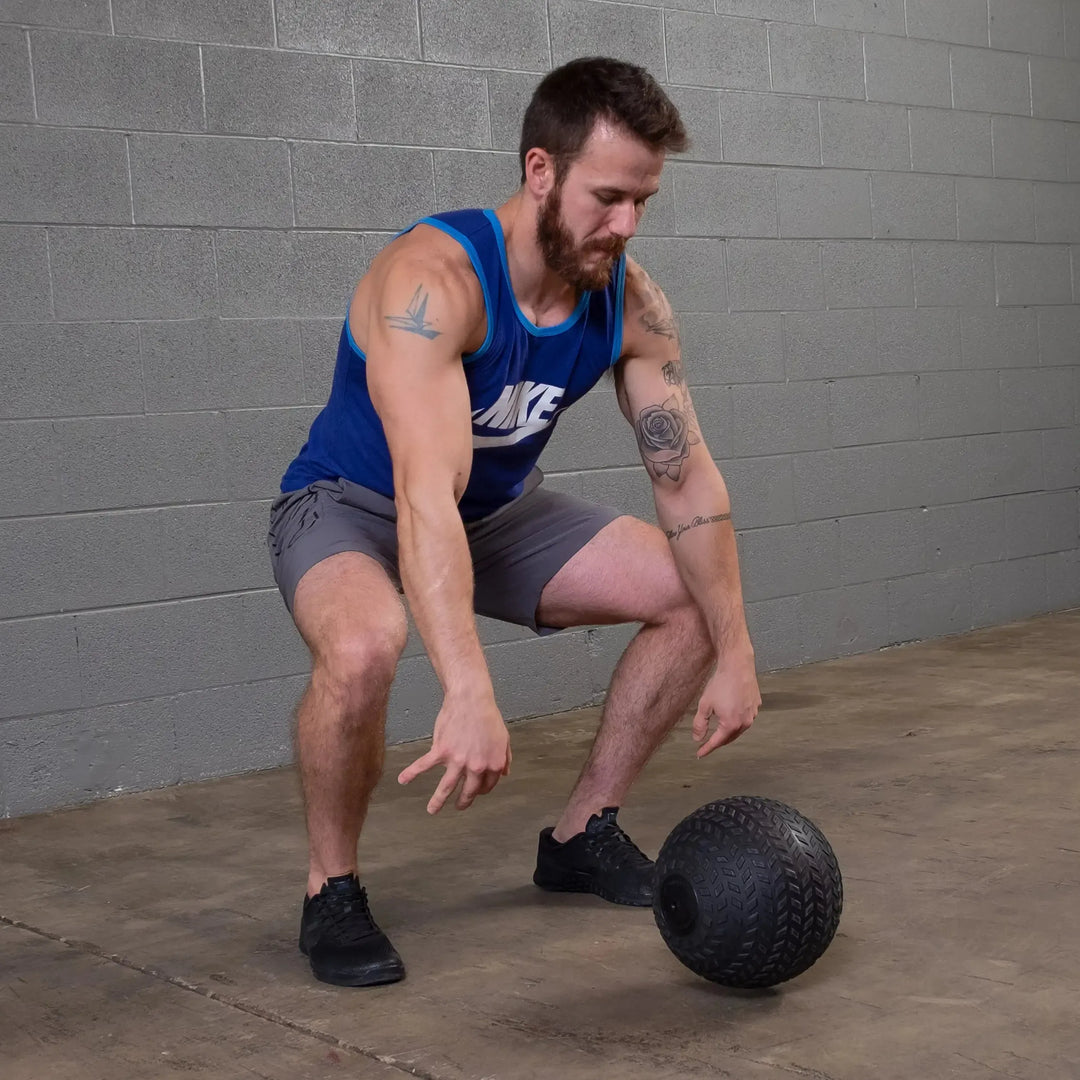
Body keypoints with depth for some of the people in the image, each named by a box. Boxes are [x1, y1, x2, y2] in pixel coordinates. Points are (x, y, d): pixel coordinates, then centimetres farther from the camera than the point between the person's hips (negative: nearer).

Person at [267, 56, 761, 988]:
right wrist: (469, 695, -55)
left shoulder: (631, 301, -14)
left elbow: (686, 475, -8)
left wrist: (735, 654, -12)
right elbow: (426, 495, -46)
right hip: (353, 506, -6)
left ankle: (584, 834, 13)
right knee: (365, 646, -39)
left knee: (699, 597, -3)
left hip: (500, 510, 7)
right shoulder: (433, 280, -34)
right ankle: (332, 891, -12)